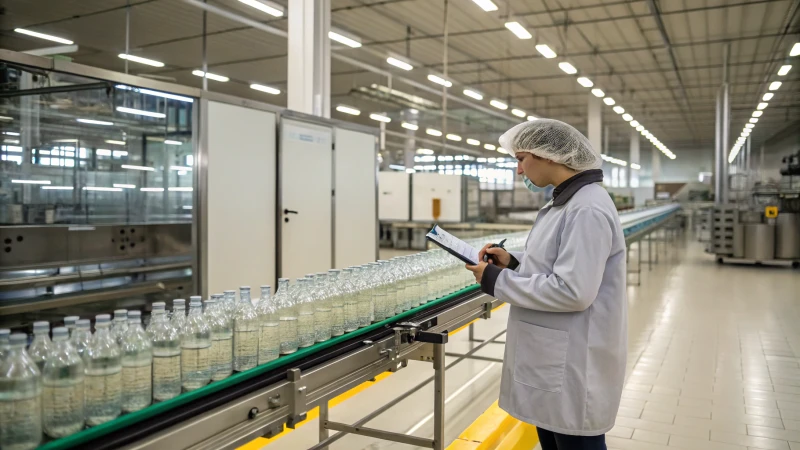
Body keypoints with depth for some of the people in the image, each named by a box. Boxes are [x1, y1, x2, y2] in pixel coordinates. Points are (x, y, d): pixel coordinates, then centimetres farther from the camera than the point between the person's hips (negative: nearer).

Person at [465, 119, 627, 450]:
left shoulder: (587, 209, -23)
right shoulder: (566, 203, 9)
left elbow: (573, 291, -29)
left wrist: (497, 281, -21)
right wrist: (513, 262, 3)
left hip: (574, 365, -10)